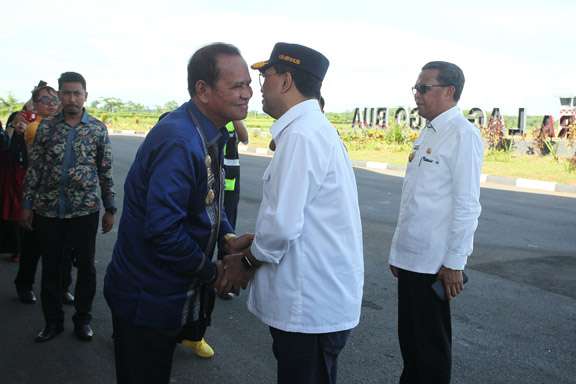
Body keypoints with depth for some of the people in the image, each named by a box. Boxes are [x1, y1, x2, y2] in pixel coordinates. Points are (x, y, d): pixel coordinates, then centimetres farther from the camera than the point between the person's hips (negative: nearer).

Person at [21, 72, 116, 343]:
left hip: (85, 209, -1)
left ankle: (83, 319, 25)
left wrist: (110, 209, 1)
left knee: (86, 266, 8)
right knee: (50, 267, 10)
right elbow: (34, 168, 4)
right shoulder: (46, 127, 2)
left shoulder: (98, 129, 0)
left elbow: (106, 172, 2)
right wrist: (27, 204, 1)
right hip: (48, 209, 1)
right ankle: (53, 321, 26)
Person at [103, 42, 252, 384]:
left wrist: (227, 235, -1)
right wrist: (212, 272, -17)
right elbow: (163, 230, -31)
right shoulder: (180, 141, -28)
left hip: (172, 291, 9)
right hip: (147, 301, -9)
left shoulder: (211, 134, 4)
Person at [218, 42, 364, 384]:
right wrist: (251, 242, 11)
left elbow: (283, 224, -23)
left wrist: (248, 262, -5)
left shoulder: (301, 135, -20)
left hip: (312, 304, -9)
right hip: (319, 297, 9)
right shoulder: (314, 128, 12)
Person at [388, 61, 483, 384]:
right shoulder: (428, 134, 11)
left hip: (434, 262, -8)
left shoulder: (462, 134, -16)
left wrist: (454, 263, -17)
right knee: (408, 335, 18)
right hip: (411, 256, 8)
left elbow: (466, 205, -18)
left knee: (431, 343, 7)